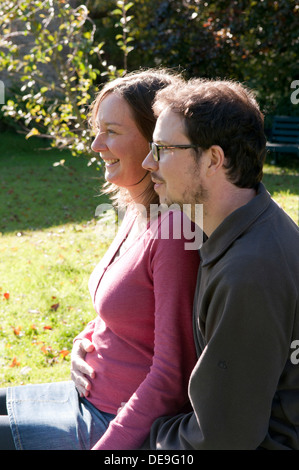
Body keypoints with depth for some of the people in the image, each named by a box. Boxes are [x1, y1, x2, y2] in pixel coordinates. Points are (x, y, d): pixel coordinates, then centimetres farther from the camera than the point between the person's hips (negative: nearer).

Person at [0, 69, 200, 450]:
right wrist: (85, 341, 1)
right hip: (93, 394, 9)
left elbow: (173, 376, -25)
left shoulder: (176, 232, -26)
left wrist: (108, 445, -21)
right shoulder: (139, 212, 3)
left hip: (127, 422, -9)